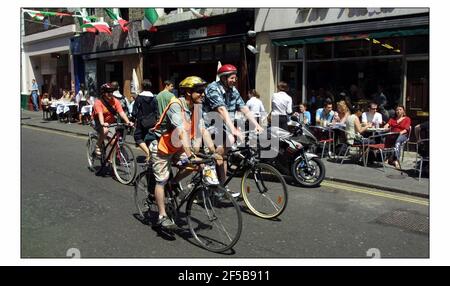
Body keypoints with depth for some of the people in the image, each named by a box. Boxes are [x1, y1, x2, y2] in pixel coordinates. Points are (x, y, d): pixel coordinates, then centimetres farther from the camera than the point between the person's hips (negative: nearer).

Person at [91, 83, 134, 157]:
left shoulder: (115, 101, -9)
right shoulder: (98, 102, -18)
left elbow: (121, 112, -18)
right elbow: (100, 114, -34)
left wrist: (128, 122, -34)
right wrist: (103, 123, -52)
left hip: (111, 123, 4)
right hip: (99, 123, -3)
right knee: (105, 130, -35)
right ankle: (98, 146, -11)